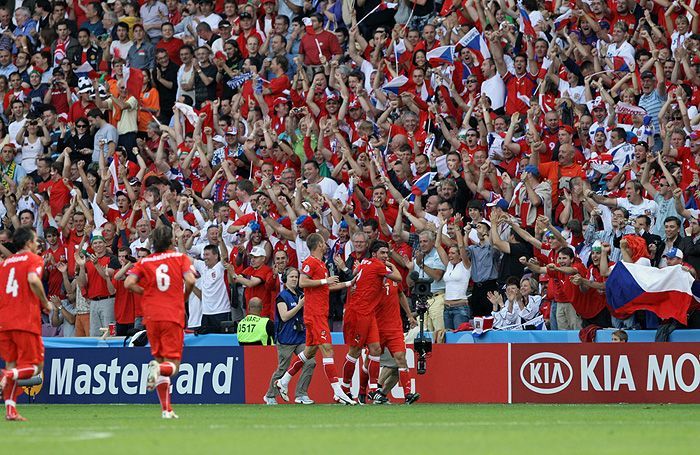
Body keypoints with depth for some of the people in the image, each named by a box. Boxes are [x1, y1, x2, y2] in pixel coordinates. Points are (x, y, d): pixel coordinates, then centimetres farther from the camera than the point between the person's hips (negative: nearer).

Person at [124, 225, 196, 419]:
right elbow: (190, 280, -11)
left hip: (152, 316, 2)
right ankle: (159, 368, -37)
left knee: (159, 358, 13)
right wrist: (184, 296, 9)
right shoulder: (180, 258, 3)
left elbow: (129, 283, -5)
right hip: (173, 316, -2)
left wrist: (145, 292, 12)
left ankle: (166, 409, 7)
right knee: (172, 365, 0)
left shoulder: (144, 262, 7)